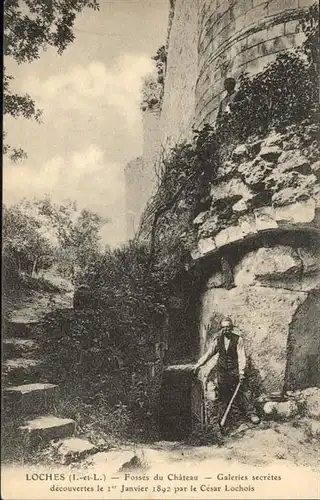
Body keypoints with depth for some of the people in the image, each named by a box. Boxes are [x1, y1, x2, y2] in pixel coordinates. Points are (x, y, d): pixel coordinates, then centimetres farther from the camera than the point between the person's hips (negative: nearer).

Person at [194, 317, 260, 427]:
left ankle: (251, 413, 5)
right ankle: (221, 419, 16)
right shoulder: (218, 340, 4)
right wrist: (198, 365, 2)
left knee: (240, 392, -6)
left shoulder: (238, 339, -5)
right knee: (222, 394, 6)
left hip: (234, 370, -3)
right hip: (222, 371, 3)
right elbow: (208, 353, 7)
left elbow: (241, 357, -8)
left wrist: (241, 372, -16)